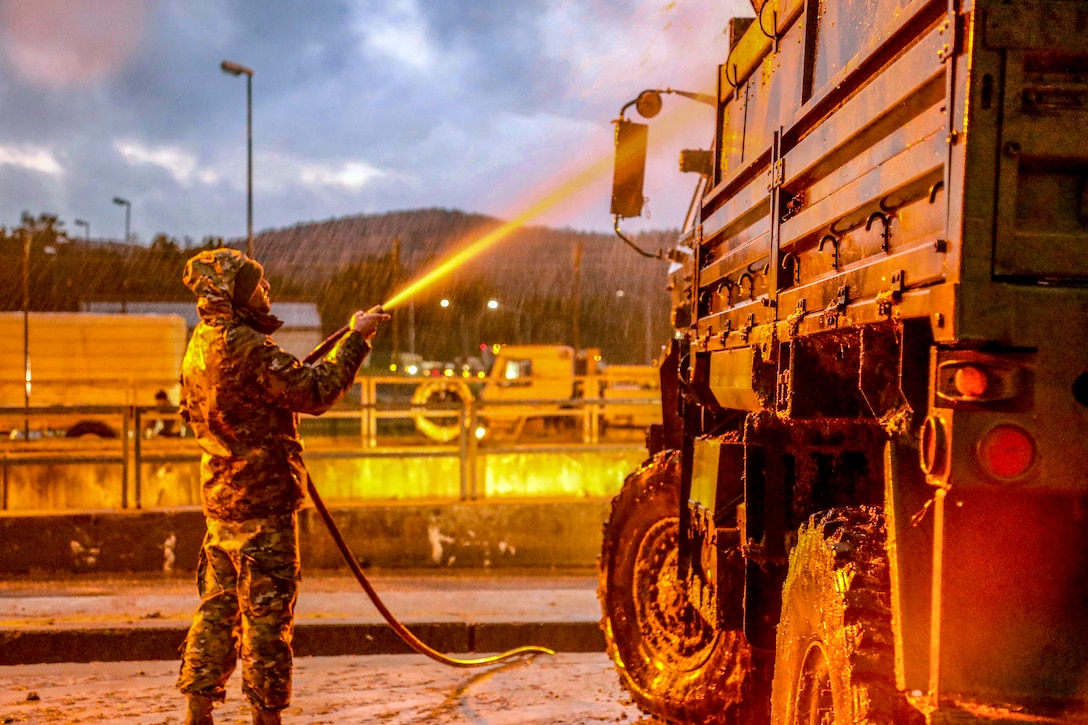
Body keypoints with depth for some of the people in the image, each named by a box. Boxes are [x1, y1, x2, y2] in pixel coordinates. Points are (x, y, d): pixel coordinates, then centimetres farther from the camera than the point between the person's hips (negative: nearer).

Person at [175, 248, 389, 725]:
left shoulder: (199, 347, 12)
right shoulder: (245, 346, -18)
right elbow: (315, 391, -21)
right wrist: (356, 337, -11)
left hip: (221, 500, 9)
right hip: (262, 502, -9)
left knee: (218, 608, 14)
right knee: (266, 612, -2)